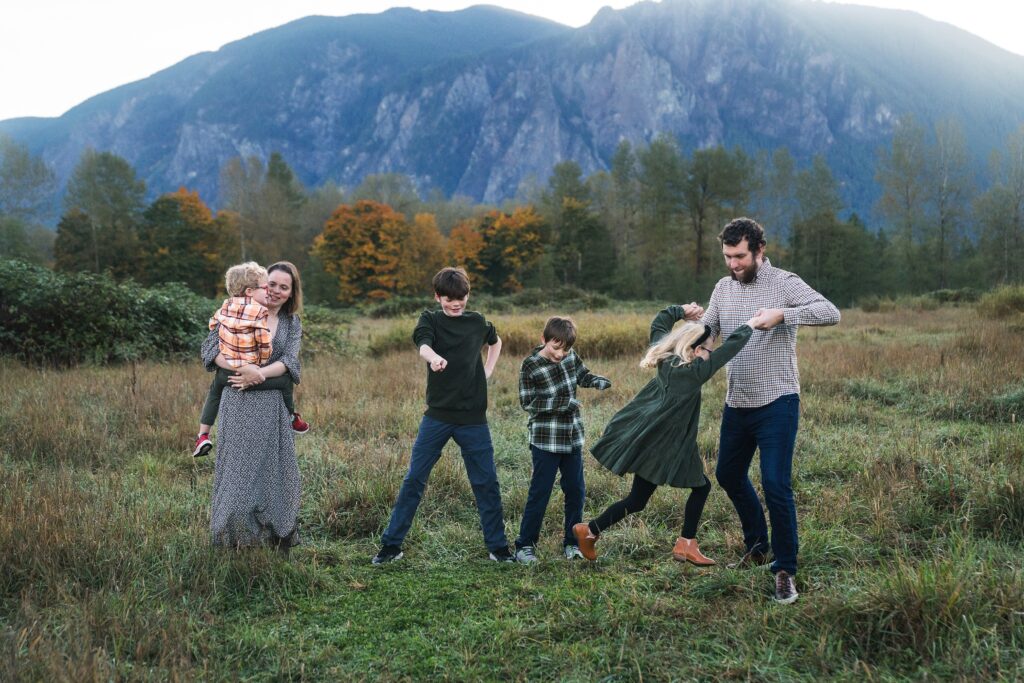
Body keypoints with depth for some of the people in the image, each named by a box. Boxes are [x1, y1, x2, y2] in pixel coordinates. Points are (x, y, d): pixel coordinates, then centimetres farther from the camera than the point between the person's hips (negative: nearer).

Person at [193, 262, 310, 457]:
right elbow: (265, 344, -16)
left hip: (226, 373, 5)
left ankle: (203, 435, 27)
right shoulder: (258, 311, -15)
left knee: (215, 389, 34)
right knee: (284, 379, 17)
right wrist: (263, 363, 1)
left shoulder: (226, 305, 4)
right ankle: (292, 419, 34)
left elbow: (213, 325, 15)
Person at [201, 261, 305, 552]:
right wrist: (242, 368, -22)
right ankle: (230, 540, 11)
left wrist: (259, 373, -19)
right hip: (239, 404, -2)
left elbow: (290, 360, -2)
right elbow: (211, 346, -6)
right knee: (237, 469, 1)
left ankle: (280, 540, 16)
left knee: (275, 468, 6)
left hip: (274, 406, 2)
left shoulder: (292, 323, 10)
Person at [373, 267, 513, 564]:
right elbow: (423, 345, -24)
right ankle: (391, 545, 9)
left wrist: (487, 371, 12)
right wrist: (434, 357, -47)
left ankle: (498, 547, 16)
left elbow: (496, 342, 28)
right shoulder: (430, 319, -1)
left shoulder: (477, 322, 6)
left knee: (487, 483, 4)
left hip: (473, 417, 2)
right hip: (438, 414, -1)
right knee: (414, 479, 0)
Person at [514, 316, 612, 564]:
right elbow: (527, 402, -13)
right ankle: (525, 545, 9)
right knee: (540, 492, -3)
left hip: (572, 437, 5)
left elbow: (583, 375, 18)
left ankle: (571, 542, 23)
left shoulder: (570, 356, 1)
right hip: (545, 439, -5)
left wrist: (599, 381, -4)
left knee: (576, 491, 9)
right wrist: (561, 403, -20)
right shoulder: (530, 366, -13)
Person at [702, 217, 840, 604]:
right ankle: (756, 545, 41)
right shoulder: (723, 288, 8)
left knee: (775, 485, -11)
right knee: (729, 475, 19)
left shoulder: (783, 283, -11)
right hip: (736, 402, 7)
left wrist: (782, 314, -34)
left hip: (776, 402, -7)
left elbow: (830, 313, -22)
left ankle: (785, 570, 4)